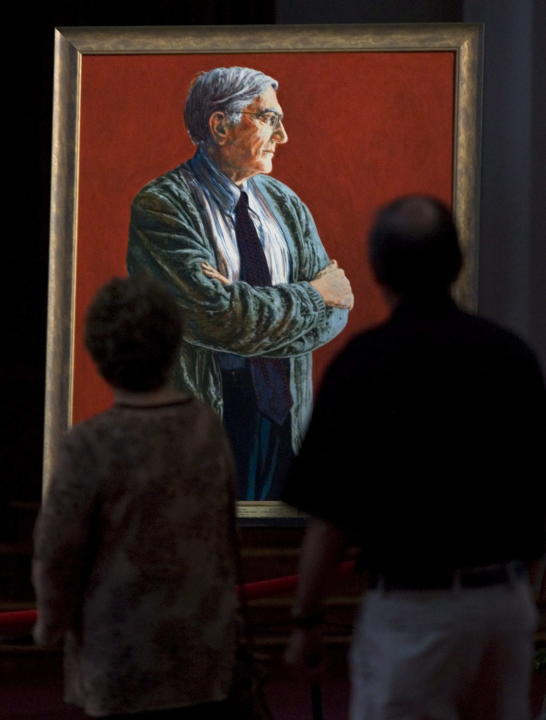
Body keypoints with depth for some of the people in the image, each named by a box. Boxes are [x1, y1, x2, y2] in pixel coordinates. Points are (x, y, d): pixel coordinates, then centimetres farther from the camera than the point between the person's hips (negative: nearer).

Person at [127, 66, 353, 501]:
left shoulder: (284, 203, 9)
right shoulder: (160, 207, -12)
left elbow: (336, 313, 3)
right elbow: (221, 318, -23)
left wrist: (249, 308, -14)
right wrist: (312, 296, -9)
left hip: (284, 411, 6)